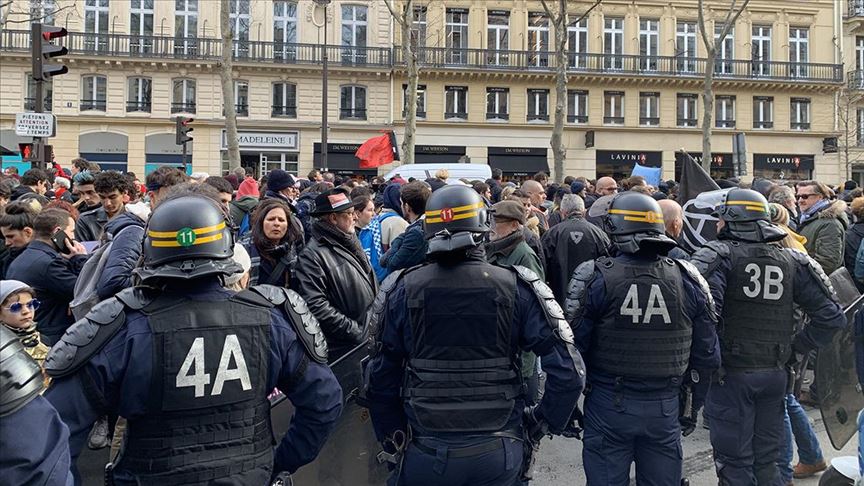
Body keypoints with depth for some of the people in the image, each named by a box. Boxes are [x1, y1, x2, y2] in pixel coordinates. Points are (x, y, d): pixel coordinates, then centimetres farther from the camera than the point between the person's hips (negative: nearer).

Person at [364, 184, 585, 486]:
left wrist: (392, 439, 10)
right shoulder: (517, 288, -10)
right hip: (498, 453, 1)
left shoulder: (403, 289, -9)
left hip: (426, 453, 0)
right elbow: (568, 371, -11)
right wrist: (543, 422, 4)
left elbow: (381, 379, -3)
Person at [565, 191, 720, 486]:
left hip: (608, 406, -3)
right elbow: (707, 355, 3)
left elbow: (572, 348, -10)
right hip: (665, 408, 3)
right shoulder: (687, 279, -2)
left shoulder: (595, 277, -12)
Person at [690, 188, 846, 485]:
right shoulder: (791, 260, 4)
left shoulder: (721, 254, -11)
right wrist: (795, 347, 9)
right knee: (767, 461, 19)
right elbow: (831, 315, 3)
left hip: (731, 374, -5)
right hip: (775, 374, 5)